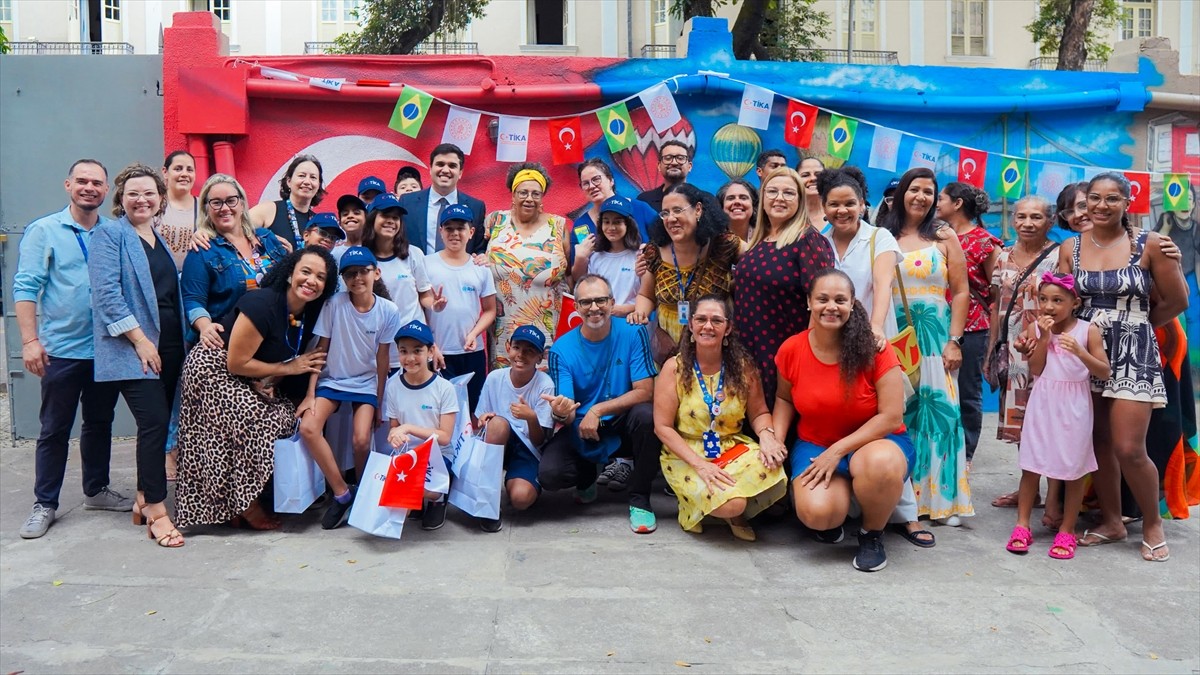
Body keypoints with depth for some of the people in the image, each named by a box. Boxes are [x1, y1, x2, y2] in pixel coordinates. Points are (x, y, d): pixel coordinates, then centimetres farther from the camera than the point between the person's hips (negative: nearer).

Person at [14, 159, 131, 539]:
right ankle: (45, 504, 15)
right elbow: (25, 288, -7)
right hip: (61, 350, -3)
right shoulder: (44, 231, -3)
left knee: (100, 423, 15)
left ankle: (96, 490, 29)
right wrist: (30, 340, -15)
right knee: (54, 430, 4)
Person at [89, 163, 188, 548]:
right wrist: (140, 339, -17)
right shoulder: (110, 234, -4)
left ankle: (143, 502, 22)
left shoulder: (160, 239, 18)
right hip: (132, 349, -7)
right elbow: (107, 294, -14)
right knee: (155, 422, -13)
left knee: (156, 424, 10)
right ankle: (157, 514, -6)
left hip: (168, 346, 7)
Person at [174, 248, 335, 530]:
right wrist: (286, 368, -16)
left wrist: (269, 382, -14)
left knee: (286, 416, -7)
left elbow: (299, 362, 6)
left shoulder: (308, 315, -2)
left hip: (248, 380, 8)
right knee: (255, 423, -20)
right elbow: (237, 363, -23)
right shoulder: (262, 303, -26)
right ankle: (247, 507, -2)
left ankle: (243, 505, 2)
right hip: (214, 370, -8)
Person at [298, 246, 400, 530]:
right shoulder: (334, 304, -12)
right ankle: (342, 493, -8)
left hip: (366, 384, -1)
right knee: (308, 427, -23)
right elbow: (320, 350, -6)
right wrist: (310, 394, -10)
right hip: (332, 379, 1)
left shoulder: (388, 311, -9)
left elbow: (382, 359, -3)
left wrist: (379, 403, 0)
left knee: (361, 440, -21)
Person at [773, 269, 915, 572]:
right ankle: (831, 522, 12)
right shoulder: (791, 350, -6)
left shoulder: (873, 348, -15)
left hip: (875, 442, -1)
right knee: (816, 512, -31)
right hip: (815, 445, 1)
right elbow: (784, 398, 13)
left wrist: (839, 450, -20)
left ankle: (872, 535, -6)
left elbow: (891, 417, -15)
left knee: (882, 463, -40)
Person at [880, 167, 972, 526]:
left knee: (938, 408, -5)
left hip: (934, 333, 0)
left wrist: (953, 341, -5)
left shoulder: (944, 236, 6)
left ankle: (942, 497, 3)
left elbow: (960, 292, 3)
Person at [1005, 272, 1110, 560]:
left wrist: (1080, 352, -23)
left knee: (1074, 469, 6)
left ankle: (1066, 531, 18)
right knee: (1031, 466, 6)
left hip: (1073, 408, -1)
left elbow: (1105, 372, -8)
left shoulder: (1088, 331, -5)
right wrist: (1044, 338, -14)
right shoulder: (1036, 329, 0)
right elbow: (1035, 370, -6)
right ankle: (1022, 525, 15)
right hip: (1042, 406, 2)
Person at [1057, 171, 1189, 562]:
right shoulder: (1070, 249, 4)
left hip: (1132, 355, -3)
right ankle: (1111, 521, 25)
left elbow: (1176, 301, -1)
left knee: (1129, 450, -6)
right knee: (1098, 443, 9)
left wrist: (1132, 326, 6)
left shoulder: (1149, 245, -6)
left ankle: (1153, 524, 17)